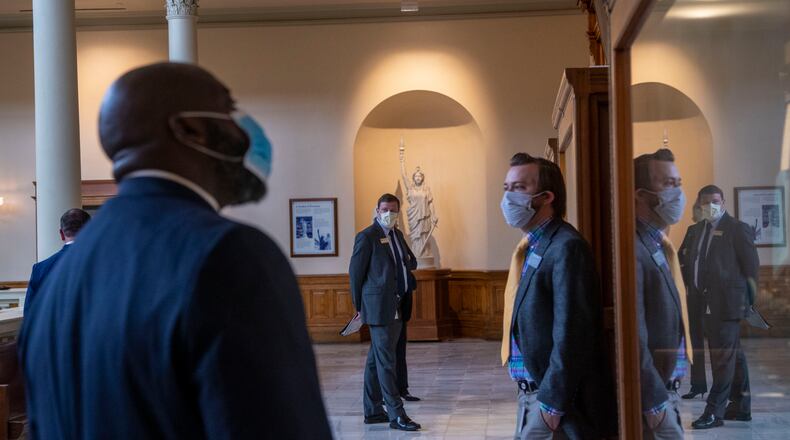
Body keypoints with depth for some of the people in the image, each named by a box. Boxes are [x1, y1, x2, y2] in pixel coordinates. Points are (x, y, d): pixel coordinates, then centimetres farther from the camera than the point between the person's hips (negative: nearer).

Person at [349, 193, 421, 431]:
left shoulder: (397, 234, 16)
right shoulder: (367, 237, -9)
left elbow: (412, 262, 27)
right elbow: (355, 271, -6)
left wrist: (404, 260, 6)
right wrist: (360, 306, -3)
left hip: (397, 307, 8)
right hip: (379, 306, -8)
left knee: (377, 359, 14)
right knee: (386, 360, -7)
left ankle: (373, 411, 21)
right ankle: (396, 414, -7)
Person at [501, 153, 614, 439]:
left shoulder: (566, 247, -17)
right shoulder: (531, 247, 12)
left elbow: (570, 334, -22)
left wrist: (553, 402, -20)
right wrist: (529, 395, 13)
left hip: (552, 398, -9)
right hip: (530, 393, 9)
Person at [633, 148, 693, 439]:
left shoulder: (658, 243, 13)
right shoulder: (632, 246, -17)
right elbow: (634, 335, -22)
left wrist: (665, 394, 15)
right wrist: (654, 400, -20)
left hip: (665, 390, 9)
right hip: (649, 394, -9)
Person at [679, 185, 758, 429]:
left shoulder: (738, 229, -4)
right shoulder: (694, 230, 15)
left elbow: (751, 265, -5)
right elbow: (684, 261, 14)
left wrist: (747, 298, -5)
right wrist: (691, 286, 3)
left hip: (726, 303, -7)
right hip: (701, 303, 7)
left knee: (723, 357, -6)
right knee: (733, 356, 15)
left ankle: (714, 411, -4)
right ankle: (741, 407, 22)